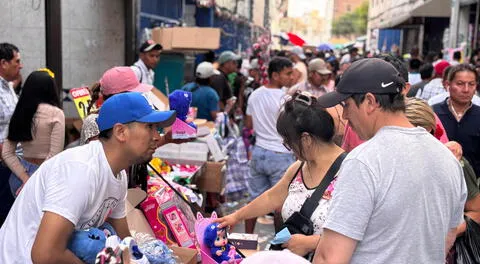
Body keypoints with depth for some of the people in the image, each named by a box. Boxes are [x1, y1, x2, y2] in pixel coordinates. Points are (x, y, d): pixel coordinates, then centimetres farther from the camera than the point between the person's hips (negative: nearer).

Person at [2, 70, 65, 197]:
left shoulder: (19, 112, 6)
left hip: (21, 174, 6)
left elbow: (6, 154, 4)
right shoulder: (55, 113, -10)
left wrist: (26, 179, -3)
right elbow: (54, 155, -16)